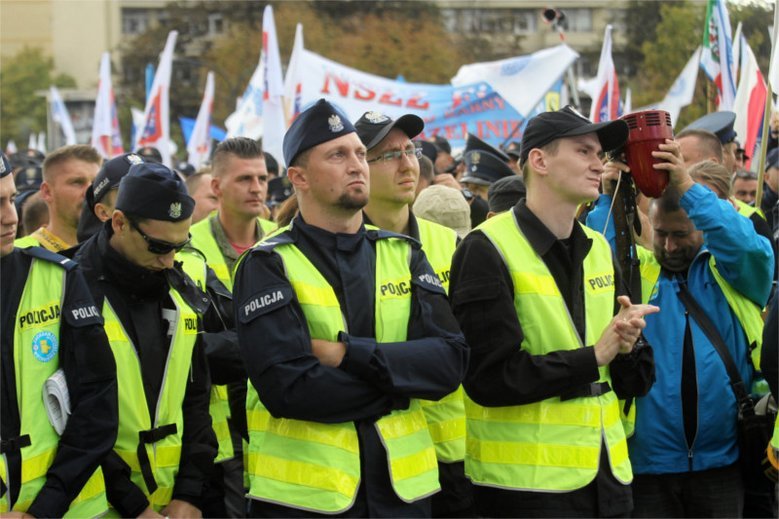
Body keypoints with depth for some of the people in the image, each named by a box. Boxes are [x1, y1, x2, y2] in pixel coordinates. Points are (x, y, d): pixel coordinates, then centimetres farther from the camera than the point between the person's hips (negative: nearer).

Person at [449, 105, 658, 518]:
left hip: (608, 478, 6)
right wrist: (593, 356, -15)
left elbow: (634, 381, 13)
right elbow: (490, 378, -19)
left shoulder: (599, 250, 12)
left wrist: (626, 350, -9)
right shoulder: (486, 251, -10)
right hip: (526, 485, -6)